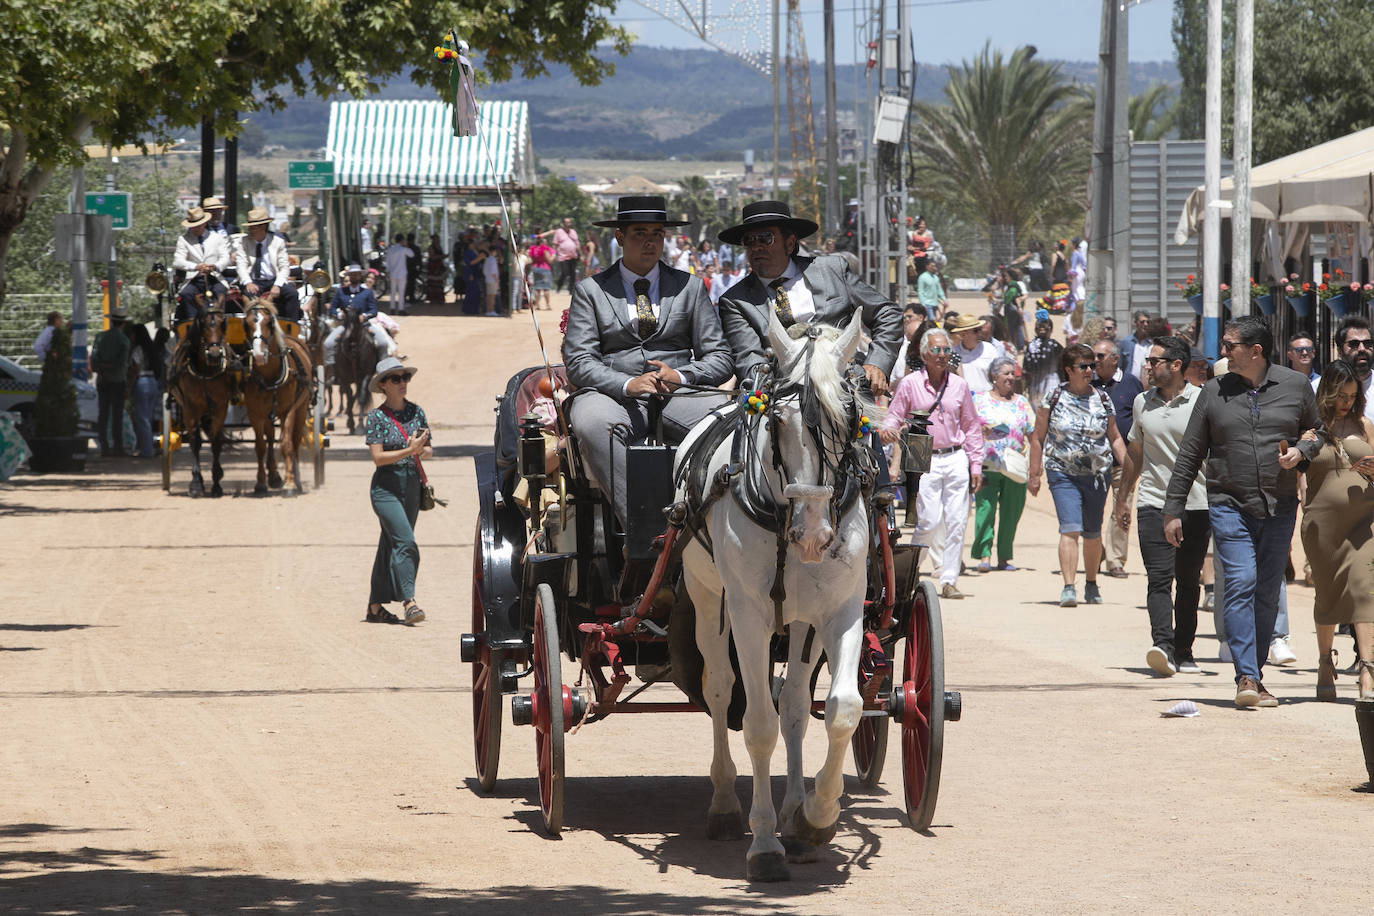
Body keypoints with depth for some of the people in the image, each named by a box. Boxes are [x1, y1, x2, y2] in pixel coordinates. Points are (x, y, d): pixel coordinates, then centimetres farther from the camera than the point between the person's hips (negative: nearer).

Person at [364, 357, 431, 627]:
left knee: (391, 545, 10)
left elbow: (429, 449, 14)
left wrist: (423, 450, -9)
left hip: (412, 486, 5)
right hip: (386, 488, -5)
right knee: (405, 541, -19)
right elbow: (378, 457, -13)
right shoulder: (376, 417, -7)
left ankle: (375, 606, 18)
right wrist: (408, 451, -23)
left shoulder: (417, 412, 8)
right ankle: (409, 602, -24)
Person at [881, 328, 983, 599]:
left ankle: (949, 580, 5)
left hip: (956, 459, 3)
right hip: (926, 461, -3)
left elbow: (971, 427, 13)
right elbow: (894, 417, 4)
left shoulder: (959, 385, 9)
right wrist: (887, 431, -20)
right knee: (928, 521, -10)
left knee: (957, 521, -2)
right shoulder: (910, 384, 1)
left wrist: (976, 464, 9)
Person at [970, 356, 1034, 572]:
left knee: (1011, 512, 3)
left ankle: (1004, 558, 11)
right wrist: (981, 429, -15)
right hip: (987, 464, -3)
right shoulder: (979, 400, 8)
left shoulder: (1021, 402, 14)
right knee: (985, 507, -14)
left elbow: (1033, 433, 13)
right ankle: (984, 556, -16)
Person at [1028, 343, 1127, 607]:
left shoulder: (1102, 400, 6)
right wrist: (1034, 474, 2)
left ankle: (1091, 584, 29)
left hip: (1098, 474, 3)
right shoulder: (1054, 398, -1)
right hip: (1063, 474, -3)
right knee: (1070, 528, -17)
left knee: (1092, 532, 11)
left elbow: (1114, 438, 15)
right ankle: (1068, 588, -20)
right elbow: (1038, 437, 4)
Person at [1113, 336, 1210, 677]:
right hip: (1153, 504, 2)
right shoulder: (1143, 402, 11)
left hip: (1196, 505, -2)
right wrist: (1122, 498, 25)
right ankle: (1163, 645, -25)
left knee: (1188, 582, 6)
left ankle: (1183, 651, 14)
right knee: (1159, 578, -13)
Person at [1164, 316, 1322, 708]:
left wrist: (1302, 450, -6)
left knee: (1268, 592, 5)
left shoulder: (1295, 386, 4)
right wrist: (1173, 509, 6)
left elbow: (1319, 432, 17)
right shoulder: (1215, 392, 4)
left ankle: (1255, 673, 15)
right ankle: (1246, 677, -17)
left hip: (1279, 508, 1)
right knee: (1240, 582, -14)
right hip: (1229, 505, -1)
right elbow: (1189, 455, 8)